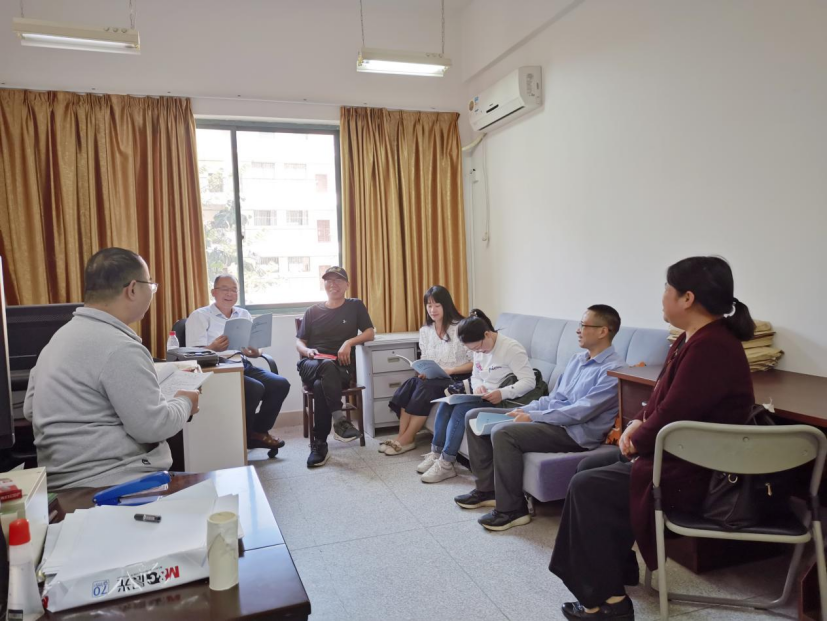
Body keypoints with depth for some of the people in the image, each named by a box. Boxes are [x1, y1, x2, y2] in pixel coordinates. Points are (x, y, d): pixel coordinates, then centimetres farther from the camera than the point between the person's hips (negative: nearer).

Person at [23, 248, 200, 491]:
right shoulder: (119, 348, -19)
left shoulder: (62, 335, 11)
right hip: (113, 484, -10)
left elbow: (31, 409, 18)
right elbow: (152, 427, -21)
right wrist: (184, 402, -2)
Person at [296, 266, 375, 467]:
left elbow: (370, 333, 7)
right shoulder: (313, 311, 19)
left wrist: (349, 342, -11)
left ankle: (319, 444, -33)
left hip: (341, 367, -1)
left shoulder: (355, 306, 15)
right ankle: (339, 419, -46)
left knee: (321, 385, -37)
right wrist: (307, 351, -9)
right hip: (312, 365, 1)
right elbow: (299, 342, 15)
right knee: (327, 366, -38)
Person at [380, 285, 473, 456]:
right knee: (410, 384, -24)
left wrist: (451, 370, -22)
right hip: (433, 378, 6)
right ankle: (402, 436, -24)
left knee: (425, 387, -30)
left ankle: (406, 440, -22)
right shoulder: (425, 330, 8)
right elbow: (424, 360, 11)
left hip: (457, 378, -5)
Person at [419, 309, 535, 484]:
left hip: (501, 400, -8)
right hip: (482, 396, 8)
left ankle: (446, 464, -19)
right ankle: (436, 453, -5)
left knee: (461, 409, -26)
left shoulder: (511, 349, -18)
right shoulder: (480, 348, 6)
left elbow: (529, 381, -24)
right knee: (446, 403, -13)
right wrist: (477, 387, -11)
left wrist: (502, 393, -37)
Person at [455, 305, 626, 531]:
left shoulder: (614, 369, -13)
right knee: (474, 417, 2)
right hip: (551, 418, 9)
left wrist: (533, 417, -19)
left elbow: (581, 412, -21)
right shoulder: (577, 360, 16)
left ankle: (511, 509, -16)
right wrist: (523, 410, 1)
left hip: (576, 432, -9)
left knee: (503, 433, -31)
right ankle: (487, 489, 8)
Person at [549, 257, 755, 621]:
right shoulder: (695, 337, 6)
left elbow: (670, 418, -26)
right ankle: (618, 565, 28)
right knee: (591, 467, 14)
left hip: (690, 475, -10)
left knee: (587, 487, -7)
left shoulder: (709, 348, -27)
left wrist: (637, 441, -8)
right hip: (677, 454, 10)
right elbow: (664, 398, 16)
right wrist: (637, 424, 1)